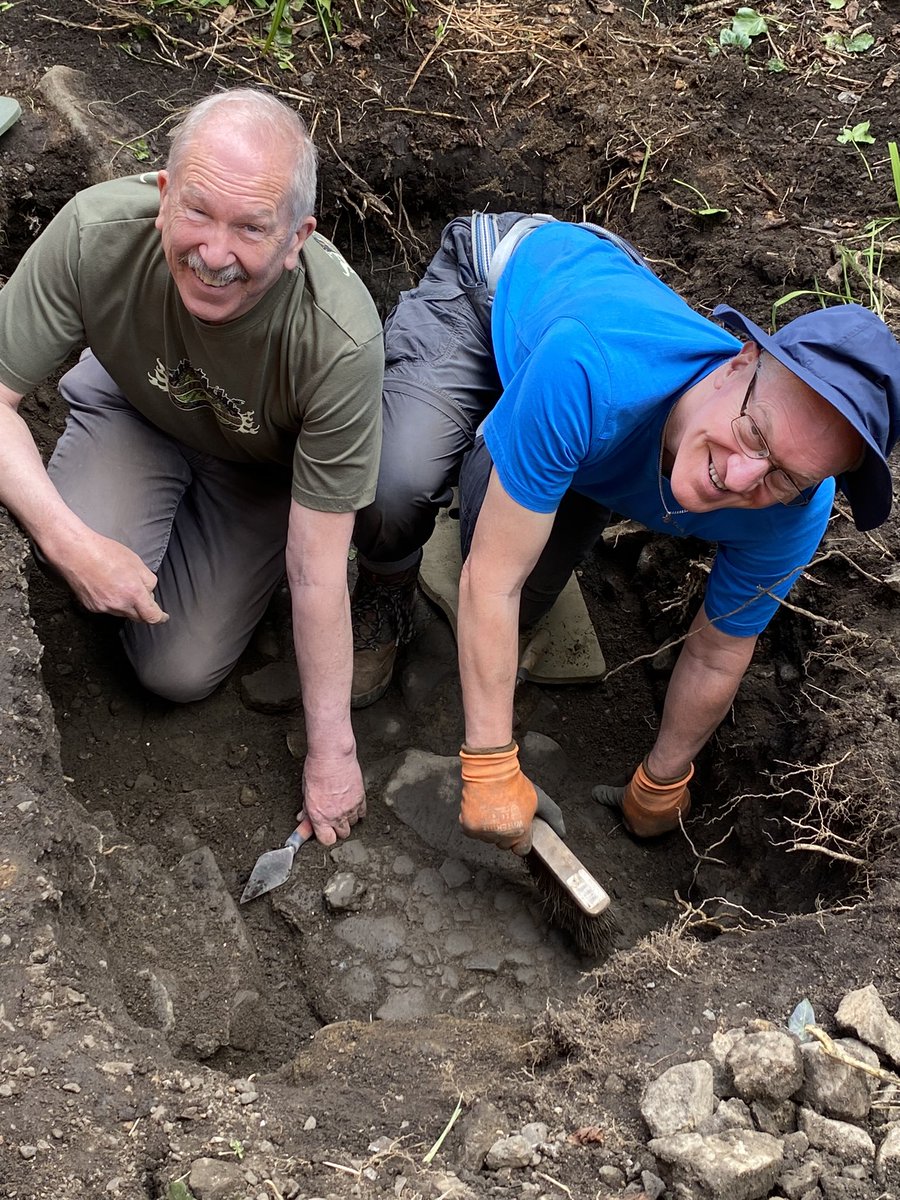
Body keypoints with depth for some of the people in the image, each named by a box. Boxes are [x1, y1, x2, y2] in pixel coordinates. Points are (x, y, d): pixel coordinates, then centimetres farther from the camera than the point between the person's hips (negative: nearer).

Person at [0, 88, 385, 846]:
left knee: (179, 673, -5)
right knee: (90, 542, -30)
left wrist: (331, 750, -23)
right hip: (135, 407, 1)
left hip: (263, 464, -1)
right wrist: (69, 541, -40)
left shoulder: (340, 340, -40)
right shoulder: (97, 233, -36)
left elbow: (317, 567, -31)